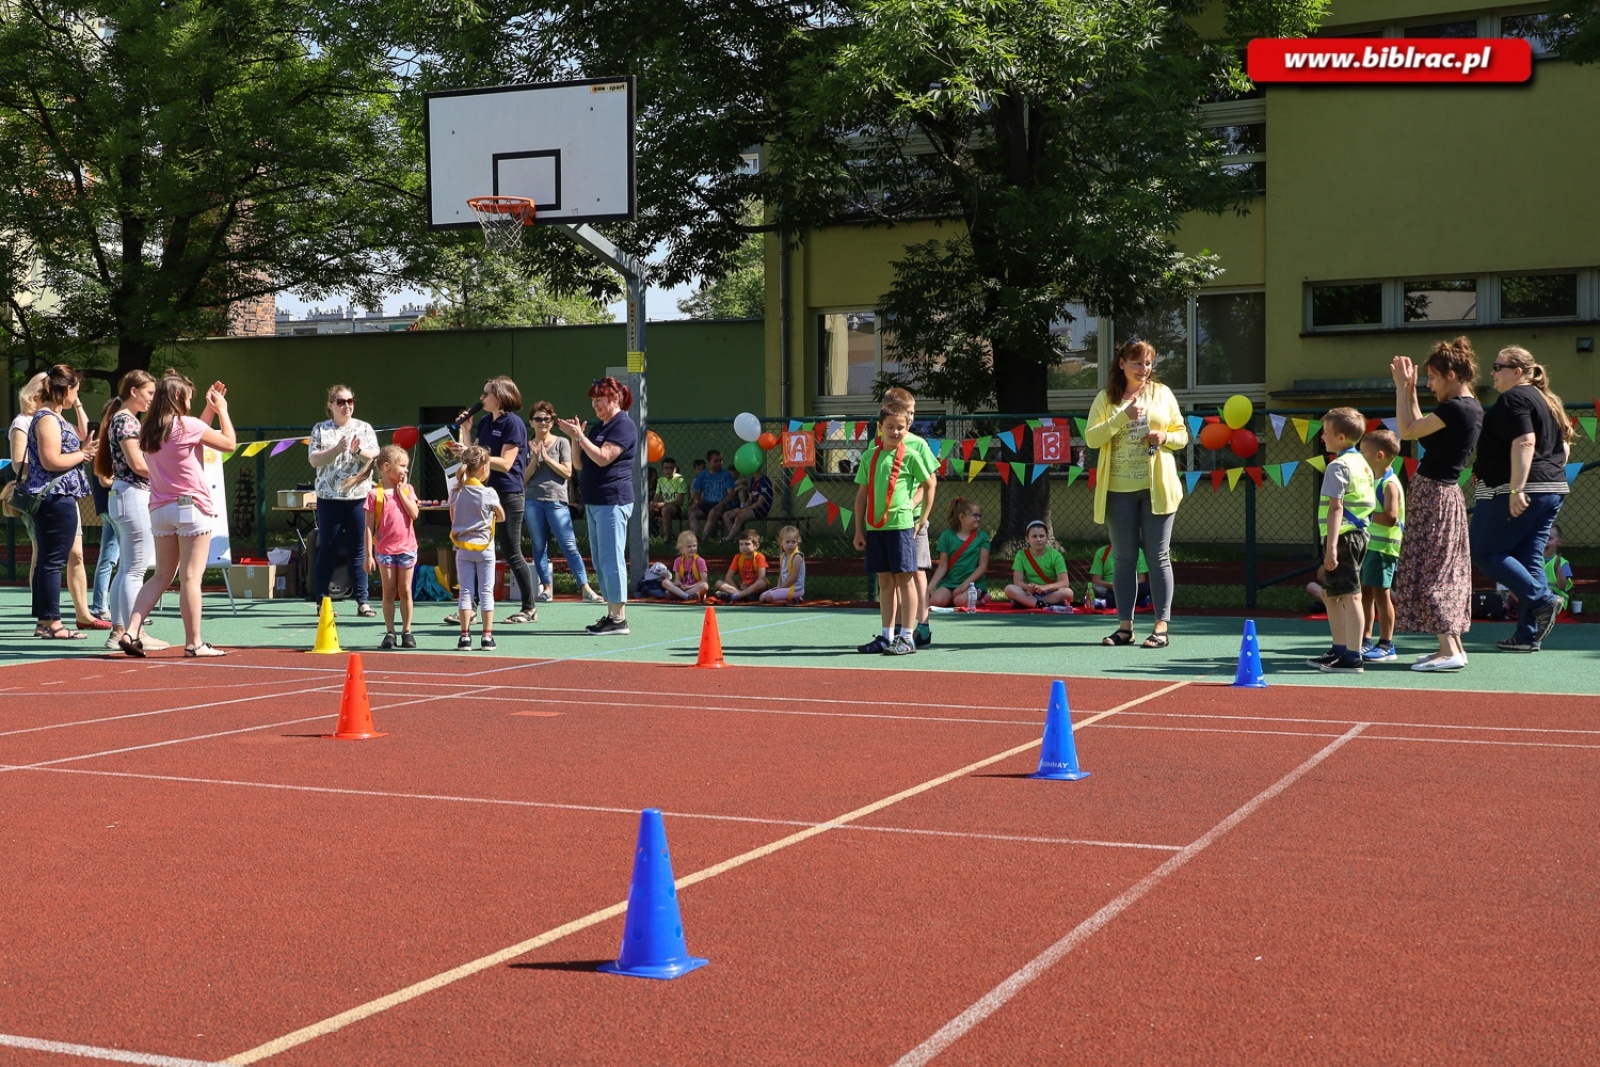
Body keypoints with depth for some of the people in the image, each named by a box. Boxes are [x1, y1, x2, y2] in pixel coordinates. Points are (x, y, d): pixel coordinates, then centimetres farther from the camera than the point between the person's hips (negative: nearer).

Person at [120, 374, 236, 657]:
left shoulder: (148, 430, 11)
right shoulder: (187, 424, -10)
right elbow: (229, 443, -3)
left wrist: (210, 409, 24)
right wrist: (221, 409, 9)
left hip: (160, 510, 7)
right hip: (191, 507, -7)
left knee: (162, 576, 13)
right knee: (191, 577, -3)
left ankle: (131, 632, 2)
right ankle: (194, 642, 0)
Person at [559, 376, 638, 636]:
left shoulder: (624, 426, -10)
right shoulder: (598, 426, 18)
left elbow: (603, 458, -20)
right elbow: (580, 463, 18)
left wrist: (579, 436, -14)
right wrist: (575, 438, 4)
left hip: (613, 502, -10)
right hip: (594, 502, 10)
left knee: (611, 559, -10)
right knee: (600, 561, 12)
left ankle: (619, 619, -8)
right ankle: (611, 615, 17)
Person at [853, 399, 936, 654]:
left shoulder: (911, 456, -2)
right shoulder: (870, 456, 9)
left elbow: (928, 485, 9)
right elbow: (862, 494, 12)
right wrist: (859, 529, 10)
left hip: (901, 524, -4)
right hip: (874, 526, 4)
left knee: (903, 579, -3)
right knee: (885, 581, 10)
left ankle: (907, 637, 1)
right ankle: (887, 637, 16)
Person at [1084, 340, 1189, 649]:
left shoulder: (1162, 393, 8)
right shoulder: (1106, 398, 6)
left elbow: (1182, 435, 11)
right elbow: (1091, 437, -5)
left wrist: (1164, 437, -10)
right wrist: (1123, 417, -15)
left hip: (1156, 487, 0)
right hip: (1119, 488, 1)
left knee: (1158, 556, -1)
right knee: (1124, 557, 5)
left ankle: (1161, 626, 1)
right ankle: (1125, 625, 11)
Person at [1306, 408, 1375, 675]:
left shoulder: (1338, 466, -13)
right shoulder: (1362, 463, 16)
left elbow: (1336, 508, -20)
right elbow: (1369, 504, 19)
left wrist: (1331, 546, -24)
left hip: (1343, 536, -10)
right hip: (1359, 533, 10)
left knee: (1349, 595, -9)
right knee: (1330, 594, 20)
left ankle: (1352, 658, -8)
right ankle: (1340, 650, 28)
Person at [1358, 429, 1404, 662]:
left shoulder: (1390, 484, -15)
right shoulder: (1374, 481, 15)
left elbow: (1390, 518, -25)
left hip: (1383, 546, -9)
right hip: (1369, 544, 9)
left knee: (1380, 592, -4)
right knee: (1365, 591, 12)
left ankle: (1386, 645, 3)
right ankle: (1366, 640, 20)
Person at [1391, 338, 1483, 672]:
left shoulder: (1456, 408, -19)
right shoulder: (1471, 408, 11)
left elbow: (1408, 431, -14)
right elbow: (1422, 431, 18)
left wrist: (1402, 387, -5)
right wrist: (1410, 390, 17)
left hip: (1432, 493, -10)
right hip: (1446, 493, 10)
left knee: (1428, 571, -8)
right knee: (1445, 571, 13)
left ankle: (1449, 650, -10)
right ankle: (1454, 645, 17)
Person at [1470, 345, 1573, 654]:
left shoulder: (1513, 399, -11)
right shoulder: (1549, 401, 19)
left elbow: (1524, 442, -22)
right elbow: (1564, 447, 23)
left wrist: (1516, 489, -26)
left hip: (1517, 493, -10)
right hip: (1553, 489, 10)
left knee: (1485, 552, -1)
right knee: (1529, 557, 8)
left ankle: (1542, 599, -10)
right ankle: (1528, 635, 5)